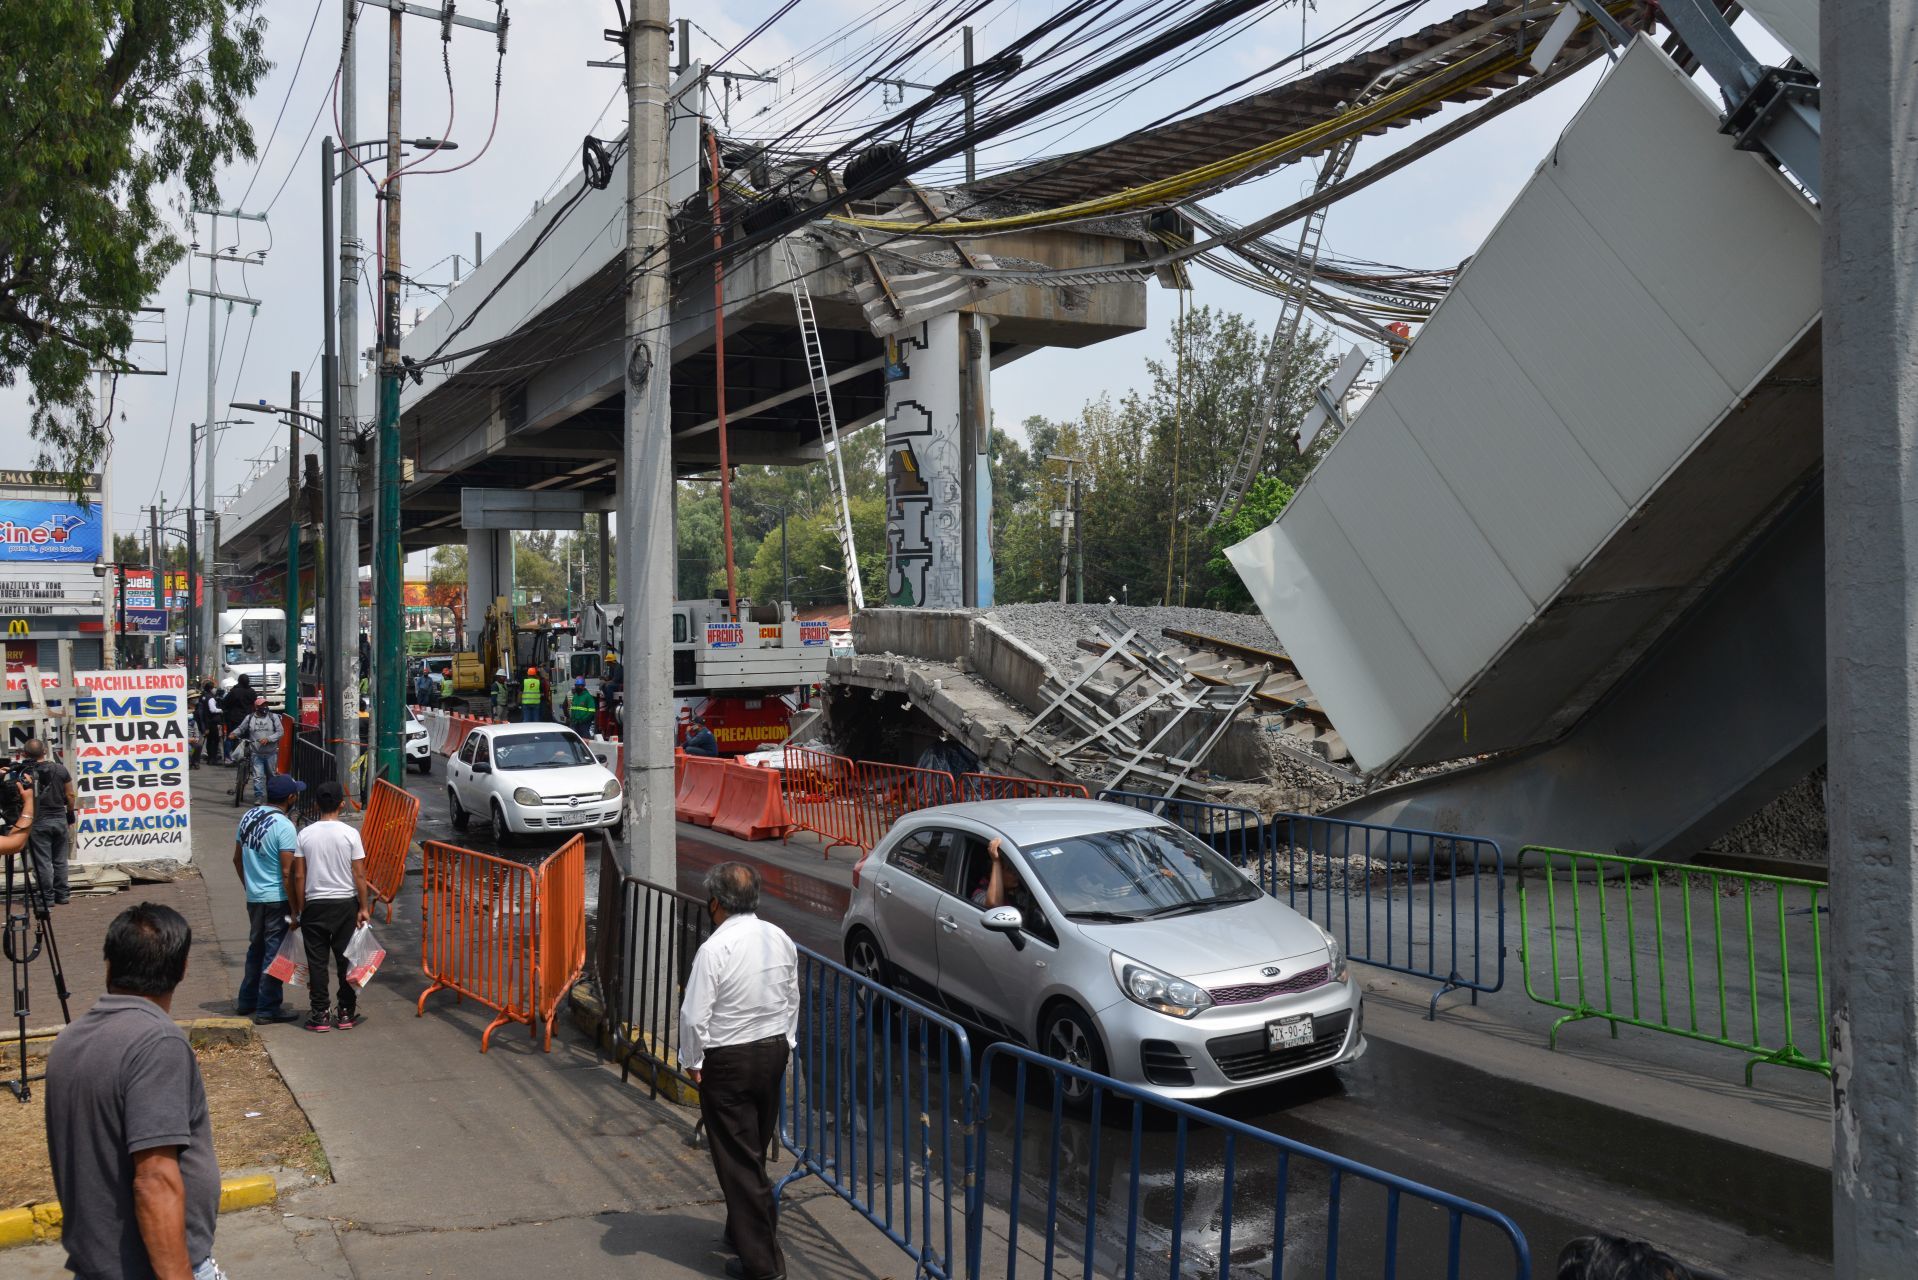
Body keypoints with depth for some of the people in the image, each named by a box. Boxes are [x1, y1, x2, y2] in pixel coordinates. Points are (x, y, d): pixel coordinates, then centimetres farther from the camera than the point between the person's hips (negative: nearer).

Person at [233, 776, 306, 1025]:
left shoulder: (248, 817, 5)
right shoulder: (284, 826, -19)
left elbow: (237, 859, 14)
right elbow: (287, 873, -20)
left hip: (253, 897, 8)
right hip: (277, 899, -8)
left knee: (256, 948, 22)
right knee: (274, 953, 2)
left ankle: (247, 1001, 32)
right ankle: (267, 1009, 9)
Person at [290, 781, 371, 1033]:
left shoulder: (305, 835, -3)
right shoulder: (350, 833, -7)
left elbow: (299, 876, -2)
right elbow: (359, 875, -8)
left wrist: (299, 910, 7)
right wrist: (363, 907, 0)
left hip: (315, 905, 1)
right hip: (346, 903, -1)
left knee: (317, 961, 7)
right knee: (346, 959, 8)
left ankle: (320, 1014, 8)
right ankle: (346, 1013, 13)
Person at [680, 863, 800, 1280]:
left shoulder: (715, 949, -22)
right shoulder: (781, 940, -1)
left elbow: (694, 1015, -19)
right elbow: (793, 1000, 8)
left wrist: (693, 1061, -5)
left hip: (728, 1061, -6)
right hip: (774, 1052, 7)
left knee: (737, 1158, 4)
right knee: (756, 1150, 21)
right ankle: (747, 1229, 37)